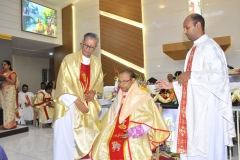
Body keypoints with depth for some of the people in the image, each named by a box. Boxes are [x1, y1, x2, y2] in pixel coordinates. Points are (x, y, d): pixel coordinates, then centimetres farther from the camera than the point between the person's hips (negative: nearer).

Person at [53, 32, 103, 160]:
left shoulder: (97, 63, 7)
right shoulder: (69, 59, -6)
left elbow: (99, 81, 15)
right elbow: (63, 83, -11)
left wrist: (94, 92, -6)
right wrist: (77, 101, -17)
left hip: (89, 106, 4)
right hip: (69, 105, -4)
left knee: (88, 137, 9)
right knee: (66, 137, -1)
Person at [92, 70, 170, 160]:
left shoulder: (143, 97, -5)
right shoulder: (120, 98, 13)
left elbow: (150, 120, -9)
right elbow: (111, 118, 19)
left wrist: (132, 132, -15)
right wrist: (105, 134, 8)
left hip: (135, 139, -5)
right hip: (117, 135, 5)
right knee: (103, 147, -10)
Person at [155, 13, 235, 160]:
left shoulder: (210, 47, -11)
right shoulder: (193, 50, 17)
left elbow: (219, 76, -21)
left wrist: (191, 75, -16)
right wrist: (172, 85, 12)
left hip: (207, 107, -9)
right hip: (193, 107, 9)